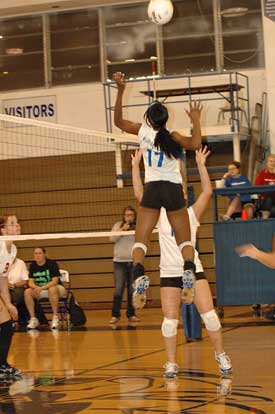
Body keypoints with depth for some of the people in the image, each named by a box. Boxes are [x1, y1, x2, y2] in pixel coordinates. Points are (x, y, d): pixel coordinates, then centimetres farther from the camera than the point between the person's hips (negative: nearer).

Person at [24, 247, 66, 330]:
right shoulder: (33, 266, 2)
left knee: (52, 289, -40)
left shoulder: (52, 264, -12)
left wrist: (42, 288, -33)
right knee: (27, 292, -23)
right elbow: (31, 282, -2)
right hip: (40, 291, 5)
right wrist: (36, 287, -26)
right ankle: (33, 319, -19)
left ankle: (55, 317, -31)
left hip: (56, 288, -5)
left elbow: (55, 281, -19)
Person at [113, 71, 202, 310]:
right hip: (174, 190, 0)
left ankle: (139, 275, -25)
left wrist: (120, 91, 8)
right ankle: (189, 272, -18)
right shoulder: (172, 137, -4)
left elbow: (118, 121, 11)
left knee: (140, 240, 0)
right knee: (185, 239, 9)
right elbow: (195, 144, -16)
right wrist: (196, 120, -3)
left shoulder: (144, 132, 0)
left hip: (152, 189, 0)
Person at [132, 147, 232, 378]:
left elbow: (207, 192, -9)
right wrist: (135, 166, -8)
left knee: (209, 313, -6)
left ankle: (221, 355, 9)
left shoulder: (191, 214, 4)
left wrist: (201, 165, -15)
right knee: (170, 319, -2)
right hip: (169, 273, 1)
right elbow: (139, 194, -3)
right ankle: (172, 363, 9)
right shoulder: (160, 216, 5)